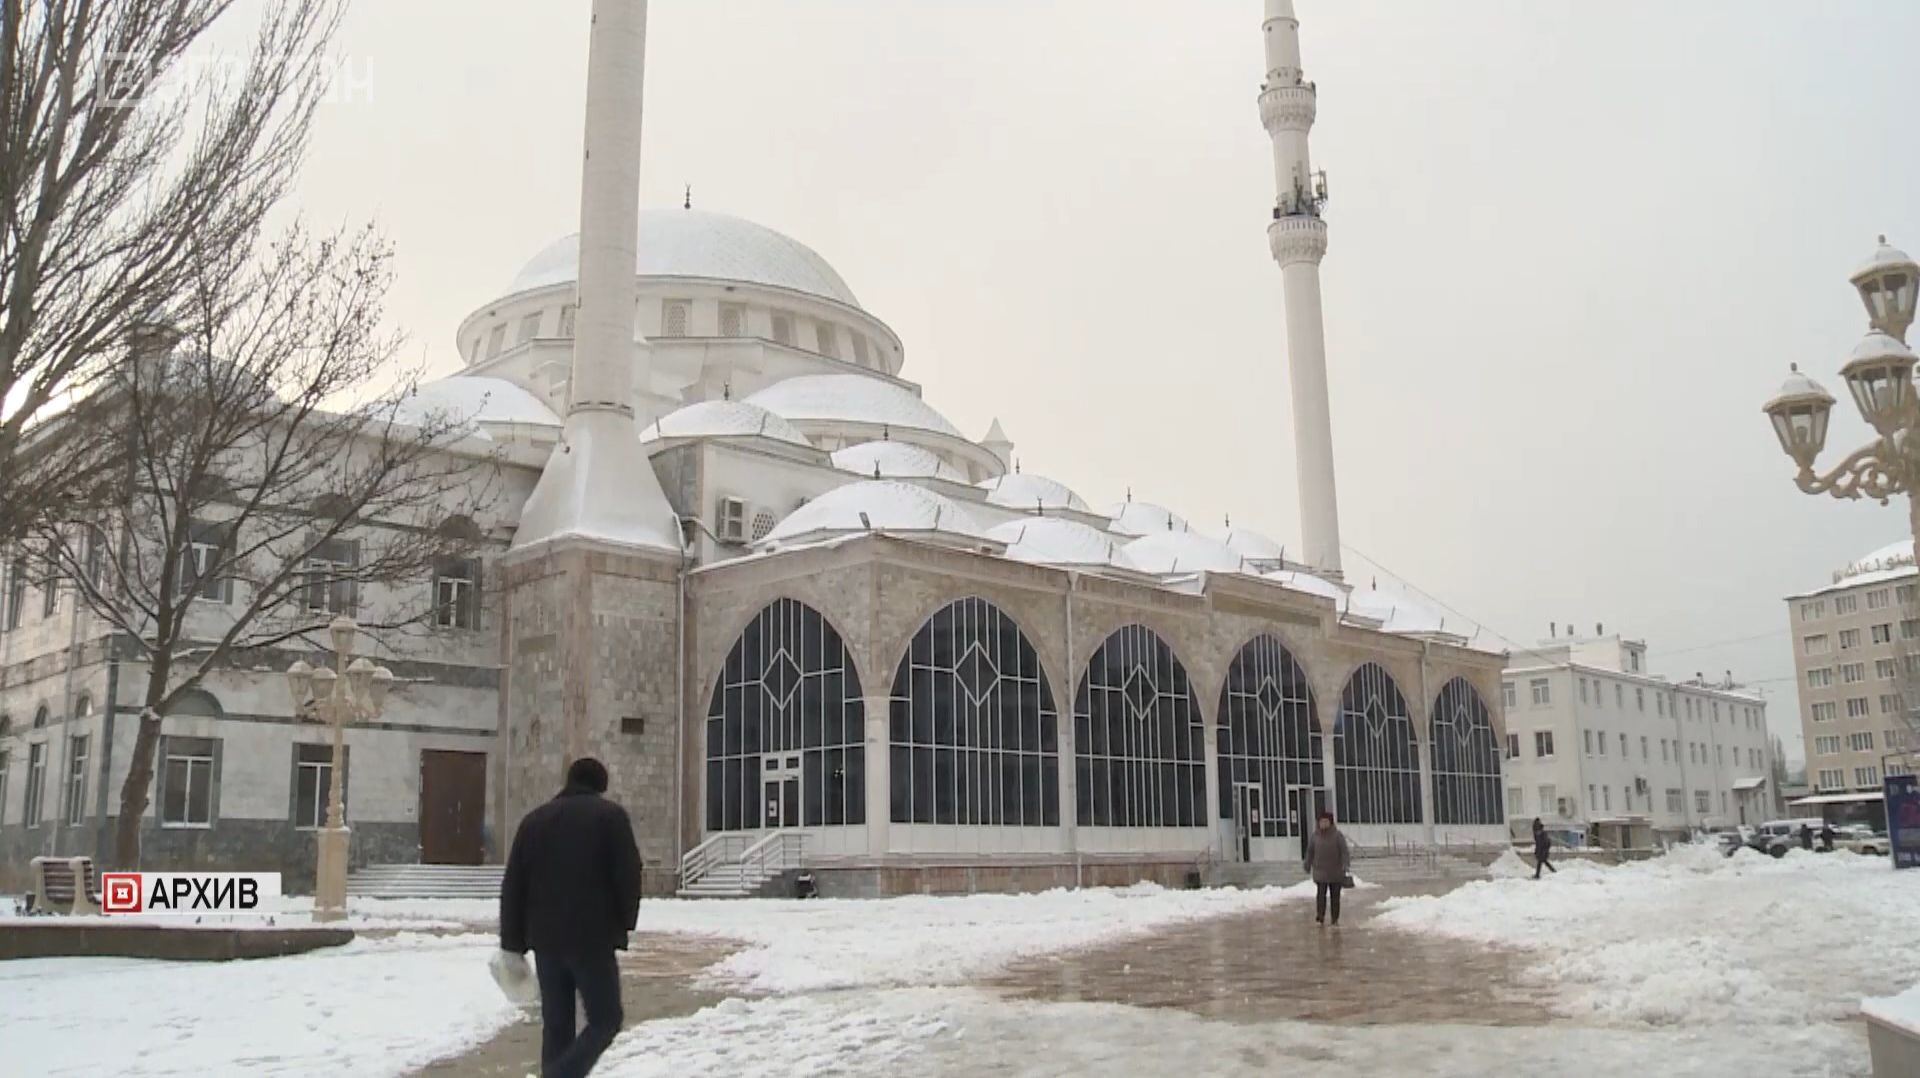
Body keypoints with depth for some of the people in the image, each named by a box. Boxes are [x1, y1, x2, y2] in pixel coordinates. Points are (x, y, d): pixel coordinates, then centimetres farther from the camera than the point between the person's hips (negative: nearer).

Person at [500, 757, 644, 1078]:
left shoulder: (535, 818, 14)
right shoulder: (610, 814, 1)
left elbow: (512, 886, 10)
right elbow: (628, 874, -7)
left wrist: (513, 944, 12)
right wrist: (625, 921, 8)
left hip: (546, 938, 5)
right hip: (593, 937, -5)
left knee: (556, 1025, 12)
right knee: (605, 1019, 2)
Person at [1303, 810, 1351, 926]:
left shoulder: (1337, 835, -6)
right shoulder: (1315, 836, 2)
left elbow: (1344, 851, -12)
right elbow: (1310, 852, 12)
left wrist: (1346, 866, -23)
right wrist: (1308, 866, 18)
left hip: (1336, 872, -1)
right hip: (1320, 871, 1)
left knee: (1335, 896, 7)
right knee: (1320, 894, -12)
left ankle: (1335, 919, 16)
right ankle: (1320, 917, -5)